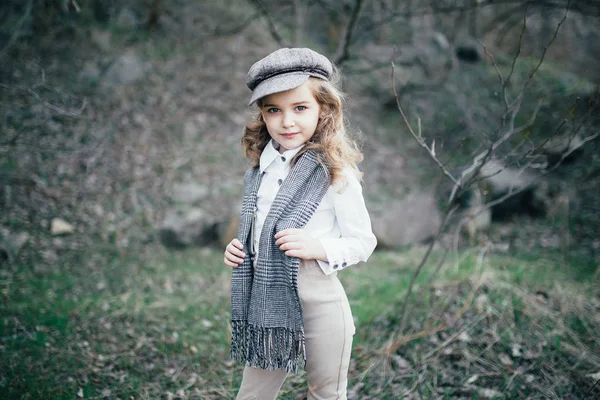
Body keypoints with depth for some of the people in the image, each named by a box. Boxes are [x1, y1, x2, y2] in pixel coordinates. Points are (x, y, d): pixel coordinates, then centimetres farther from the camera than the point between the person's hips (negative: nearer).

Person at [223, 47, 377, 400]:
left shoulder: (336, 172, -13)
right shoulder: (262, 167, 5)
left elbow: (363, 242, -7)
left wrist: (319, 247, -23)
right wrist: (238, 249, 0)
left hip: (318, 303, -5)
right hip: (266, 304, 5)